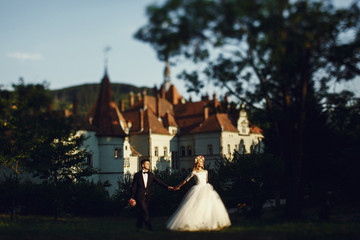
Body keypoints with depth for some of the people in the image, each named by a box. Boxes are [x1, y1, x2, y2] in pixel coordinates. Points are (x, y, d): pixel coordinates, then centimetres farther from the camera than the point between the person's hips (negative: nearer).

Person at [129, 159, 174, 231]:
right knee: (144, 211, -11)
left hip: (147, 196, 4)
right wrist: (132, 197, -4)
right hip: (140, 196, -4)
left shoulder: (151, 175, 8)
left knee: (141, 211, 8)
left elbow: (159, 181, 3)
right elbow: (133, 187, 0)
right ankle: (148, 226, -5)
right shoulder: (137, 175, -2)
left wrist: (167, 186, -9)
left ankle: (139, 226, 20)